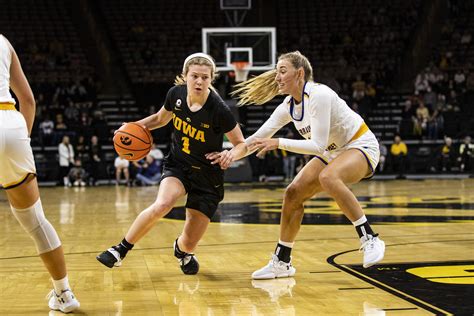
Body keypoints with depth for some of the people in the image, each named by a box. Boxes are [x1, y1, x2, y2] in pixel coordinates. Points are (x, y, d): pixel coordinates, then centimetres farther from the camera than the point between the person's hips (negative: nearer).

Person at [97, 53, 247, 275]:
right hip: (177, 165, 2)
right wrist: (137, 125, -6)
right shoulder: (176, 94, -11)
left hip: (208, 177, -2)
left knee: (189, 243, -2)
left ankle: (182, 250, 39)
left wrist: (231, 154, -33)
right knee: (161, 205, -32)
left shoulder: (219, 110, -23)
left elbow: (242, 144, -11)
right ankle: (121, 250, -12)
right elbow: (161, 118, 11)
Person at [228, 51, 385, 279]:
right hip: (332, 152, 8)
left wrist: (279, 144, -28)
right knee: (293, 194, -2)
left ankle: (370, 239, -28)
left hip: (361, 147, -8)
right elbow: (258, 138, 3)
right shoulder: (288, 106, -2)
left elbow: (318, 145, -28)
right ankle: (281, 263, 11)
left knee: (328, 178, -38)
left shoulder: (319, 95, -26)